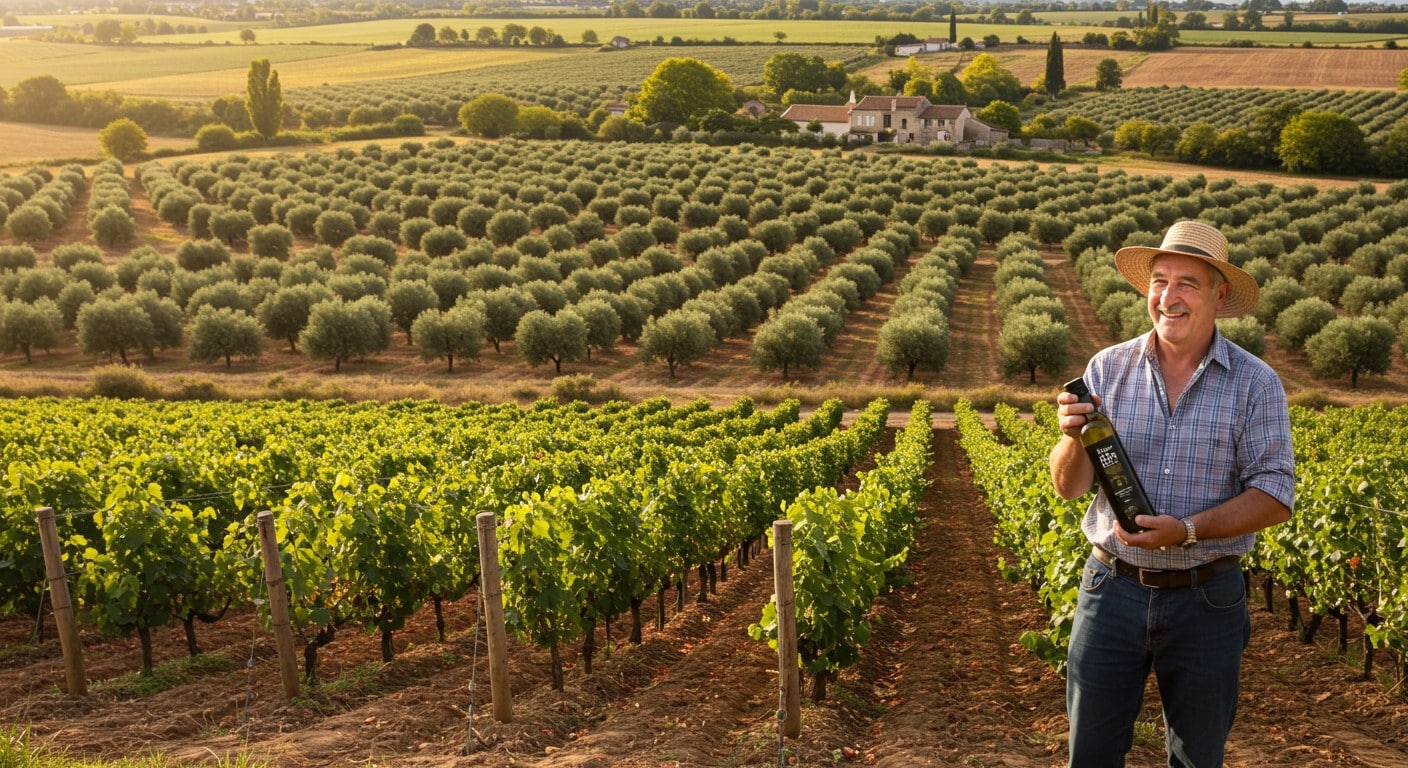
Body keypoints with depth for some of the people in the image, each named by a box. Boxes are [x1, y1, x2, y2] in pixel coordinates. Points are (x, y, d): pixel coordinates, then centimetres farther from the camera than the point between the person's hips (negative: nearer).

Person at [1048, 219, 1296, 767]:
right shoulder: (1108, 368, -2)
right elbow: (1067, 487, -1)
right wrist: (1074, 436, -23)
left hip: (1206, 599, -1)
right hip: (1112, 591, 1)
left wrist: (1188, 529, -23)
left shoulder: (1255, 384, -6)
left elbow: (1275, 497, -9)